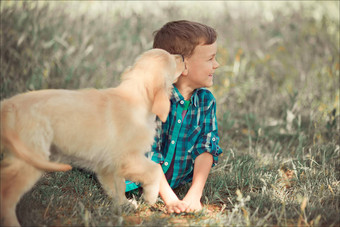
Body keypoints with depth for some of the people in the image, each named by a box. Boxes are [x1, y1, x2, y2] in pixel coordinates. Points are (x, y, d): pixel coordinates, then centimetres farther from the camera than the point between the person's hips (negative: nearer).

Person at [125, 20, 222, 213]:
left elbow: (206, 148, -15)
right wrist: (170, 199, -35)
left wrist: (194, 194, -27)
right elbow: (147, 153, -29)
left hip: (177, 180, 6)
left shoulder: (206, 101, -10)